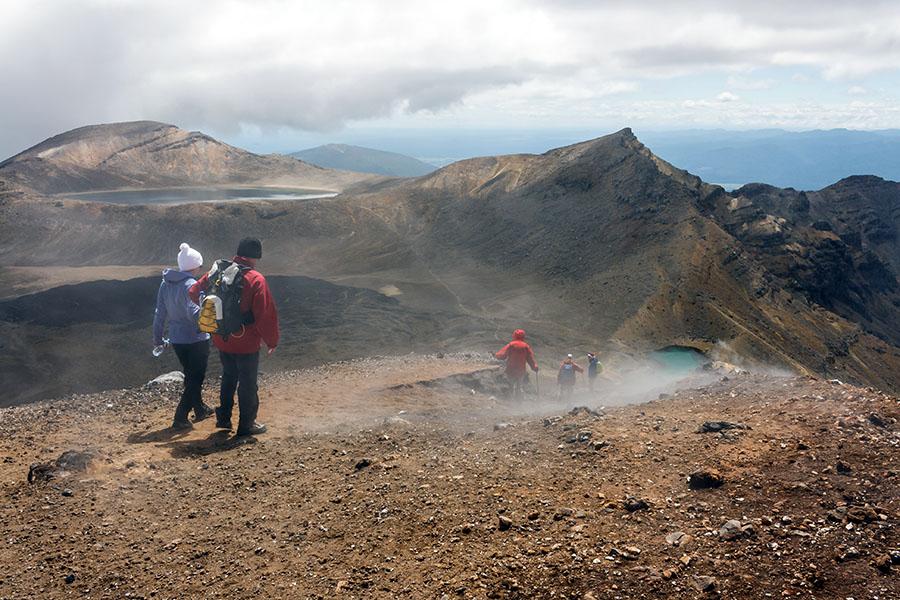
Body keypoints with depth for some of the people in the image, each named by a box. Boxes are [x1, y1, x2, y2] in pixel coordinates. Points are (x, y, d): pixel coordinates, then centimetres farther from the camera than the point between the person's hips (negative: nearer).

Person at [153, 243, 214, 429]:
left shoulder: (166, 283, 3)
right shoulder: (191, 285, -20)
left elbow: (160, 313, 8)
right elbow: (193, 312, -30)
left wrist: (158, 337, 15)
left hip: (176, 340, 8)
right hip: (196, 340, -7)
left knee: (191, 375, 24)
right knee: (196, 378, 5)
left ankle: (200, 409, 39)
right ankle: (180, 417, 2)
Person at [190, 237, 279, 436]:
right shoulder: (256, 280, -18)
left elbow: (195, 291, 7)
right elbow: (266, 314, -19)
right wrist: (272, 341, -7)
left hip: (222, 340, 6)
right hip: (246, 343, -6)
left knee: (228, 378, 25)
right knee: (248, 383, 9)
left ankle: (223, 418, 33)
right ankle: (246, 425, 17)